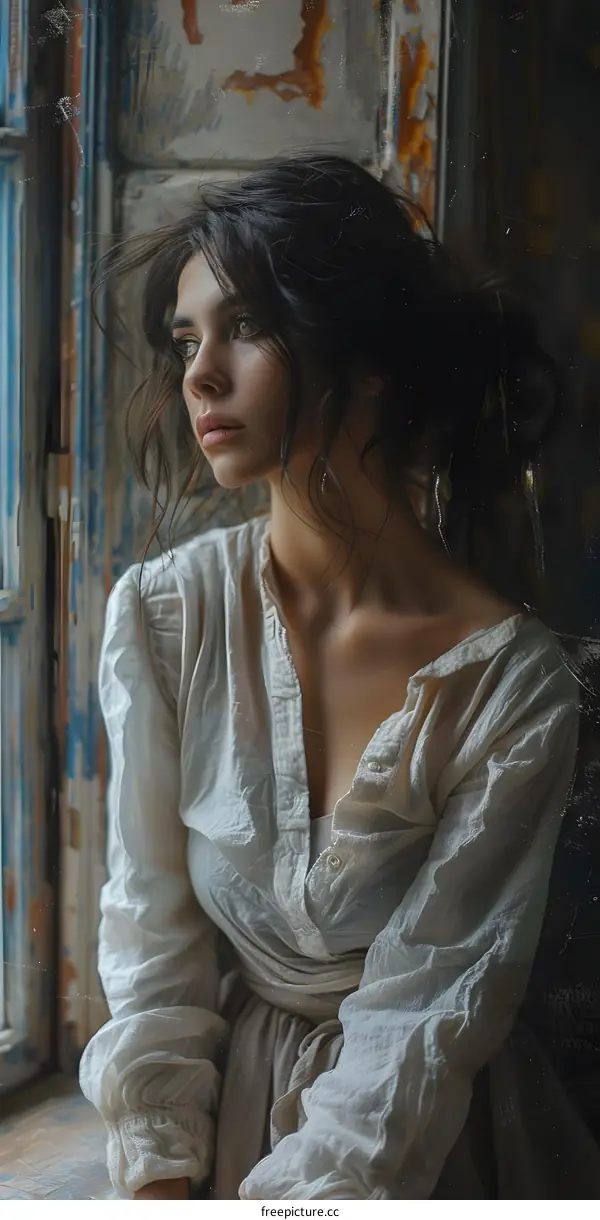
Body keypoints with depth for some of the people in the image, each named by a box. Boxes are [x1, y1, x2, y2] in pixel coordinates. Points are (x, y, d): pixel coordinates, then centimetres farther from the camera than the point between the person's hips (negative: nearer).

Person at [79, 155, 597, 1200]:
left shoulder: (513, 687, -16)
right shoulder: (159, 614, -9)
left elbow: (427, 1007, -13)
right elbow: (151, 926, -5)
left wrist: (285, 1193, -17)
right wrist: (157, 1176, -10)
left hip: (418, 1143, -1)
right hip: (213, 1106, 2)